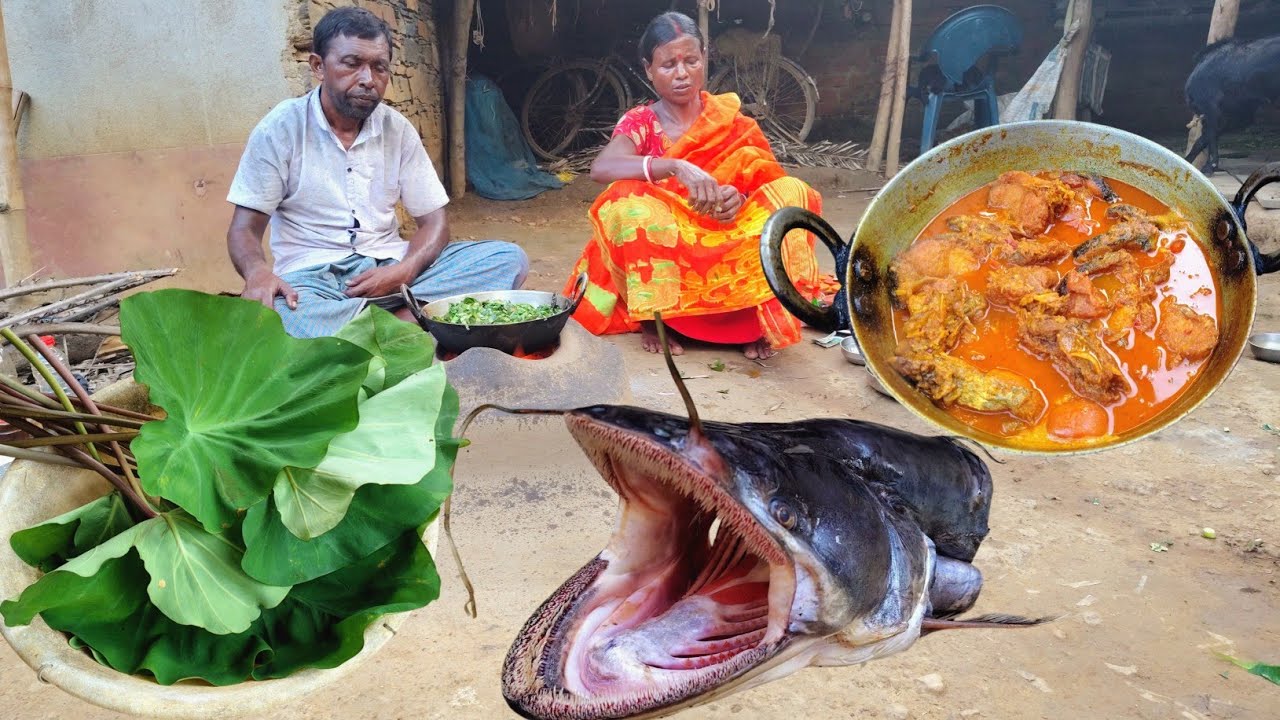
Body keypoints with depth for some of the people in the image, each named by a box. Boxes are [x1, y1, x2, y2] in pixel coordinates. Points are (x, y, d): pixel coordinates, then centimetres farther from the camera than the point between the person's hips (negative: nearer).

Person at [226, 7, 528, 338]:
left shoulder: (398, 129, 6)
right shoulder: (281, 128, -3)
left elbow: (434, 221, 6)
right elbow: (244, 229, -4)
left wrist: (403, 272, -17)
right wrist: (258, 272, -29)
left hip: (389, 265, 4)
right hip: (312, 276, -4)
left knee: (509, 258, -16)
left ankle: (403, 321, -30)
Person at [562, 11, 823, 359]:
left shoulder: (730, 118, 2)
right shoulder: (639, 123, -4)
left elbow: (765, 184, -1)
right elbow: (601, 167, -25)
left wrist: (738, 199, -25)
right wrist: (677, 167, -39)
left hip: (725, 249, 2)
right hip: (659, 256, -2)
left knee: (790, 192, -19)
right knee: (628, 201, -30)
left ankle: (759, 317, -19)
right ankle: (652, 315, -16)